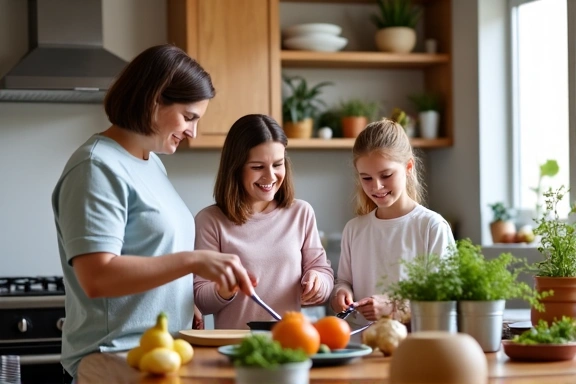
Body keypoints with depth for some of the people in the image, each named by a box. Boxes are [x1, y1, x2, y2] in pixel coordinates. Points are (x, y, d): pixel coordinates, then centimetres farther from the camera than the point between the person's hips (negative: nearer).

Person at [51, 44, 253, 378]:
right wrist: (193, 260, -27)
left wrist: (188, 300, 5)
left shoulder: (152, 161, 13)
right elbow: (96, 277, -23)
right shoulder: (98, 168, -13)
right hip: (118, 360, -8)